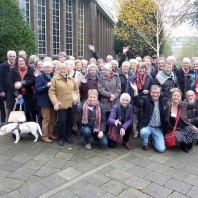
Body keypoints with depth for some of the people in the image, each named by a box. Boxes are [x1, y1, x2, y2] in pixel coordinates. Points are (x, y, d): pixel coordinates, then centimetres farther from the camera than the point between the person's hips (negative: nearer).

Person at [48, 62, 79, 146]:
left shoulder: (71, 78, 12)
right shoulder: (55, 78, -5)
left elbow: (76, 89, 22)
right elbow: (51, 92, -10)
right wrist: (55, 102, -21)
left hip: (71, 104, 5)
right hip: (62, 105, -5)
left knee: (70, 121, 12)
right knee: (62, 122, -4)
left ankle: (68, 136, 30)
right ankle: (61, 138, 16)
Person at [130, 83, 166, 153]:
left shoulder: (162, 101, 6)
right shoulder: (146, 99, -5)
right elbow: (138, 103, -28)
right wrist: (135, 91, -39)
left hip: (158, 129, 3)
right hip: (147, 126, -2)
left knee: (161, 149, -10)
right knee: (144, 132, -38)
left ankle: (153, 139, 26)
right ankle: (145, 144, -1)